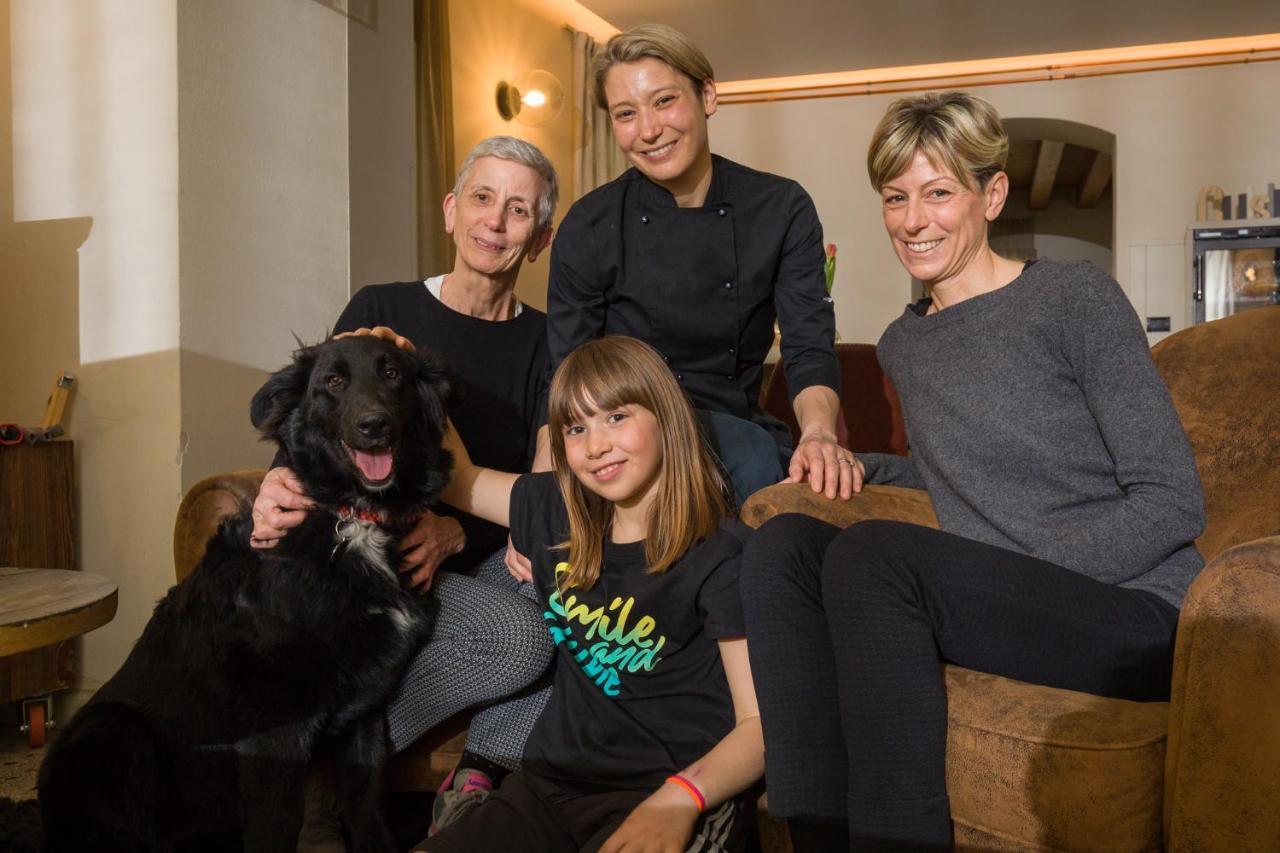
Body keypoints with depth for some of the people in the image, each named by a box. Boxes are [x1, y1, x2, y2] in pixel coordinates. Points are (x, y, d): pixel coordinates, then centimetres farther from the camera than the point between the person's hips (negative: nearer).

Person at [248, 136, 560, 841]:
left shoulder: (545, 344, 9)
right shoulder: (381, 312, 3)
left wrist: (457, 532, -20)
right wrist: (282, 483, -26)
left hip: (487, 556, 3)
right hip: (374, 554, -3)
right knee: (519, 634, -30)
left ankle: (482, 769, -12)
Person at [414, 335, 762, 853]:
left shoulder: (719, 554, -10)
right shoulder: (555, 513, 7)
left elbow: (762, 723, -12)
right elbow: (458, 479, 23)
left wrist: (679, 799, -29)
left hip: (664, 796, -4)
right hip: (552, 785, 5)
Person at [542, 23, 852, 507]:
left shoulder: (782, 209, -1)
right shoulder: (588, 228, -5)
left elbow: (809, 347, -8)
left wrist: (819, 433, -29)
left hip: (738, 423, 3)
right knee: (751, 453, -32)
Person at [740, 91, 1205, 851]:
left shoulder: (1076, 298, -4)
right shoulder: (904, 345, 14)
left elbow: (1173, 502, -9)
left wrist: (1014, 578, -18)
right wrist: (862, 467, 10)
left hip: (1138, 612, -5)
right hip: (1005, 609, 6)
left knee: (872, 551, -29)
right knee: (785, 543, -16)